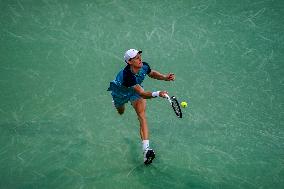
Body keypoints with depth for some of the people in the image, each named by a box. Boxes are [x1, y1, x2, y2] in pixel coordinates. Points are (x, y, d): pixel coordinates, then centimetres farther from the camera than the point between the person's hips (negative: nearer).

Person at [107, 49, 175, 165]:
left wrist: (164, 77, -19)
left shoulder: (144, 66, -30)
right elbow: (142, 94, -50)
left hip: (135, 90, 3)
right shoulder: (127, 76, -47)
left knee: (142, 115, -20)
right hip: (120, 91, -2)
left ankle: (146, 149, -30)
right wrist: (157, 94, -66)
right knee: (121, 112, 30)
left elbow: (152, 73, -3)